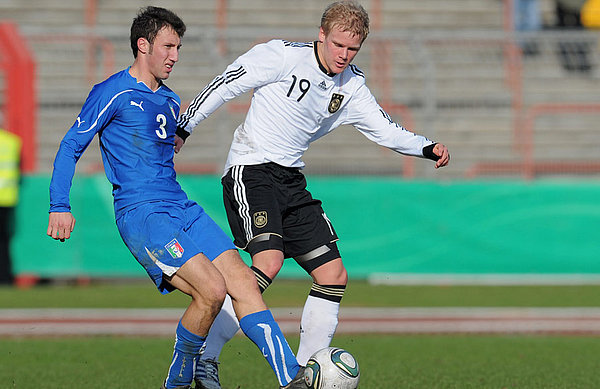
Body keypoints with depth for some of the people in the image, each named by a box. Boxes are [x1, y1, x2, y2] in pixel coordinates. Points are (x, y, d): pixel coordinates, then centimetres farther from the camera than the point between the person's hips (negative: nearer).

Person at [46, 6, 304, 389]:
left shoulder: (170, 100, 20)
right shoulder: (113, 93, -3)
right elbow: (71, 147, -3)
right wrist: (60, 206, -11)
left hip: (183, 209, 8)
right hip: (140, 214, -8)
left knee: (244, 281, -8)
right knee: (212, 289, -22)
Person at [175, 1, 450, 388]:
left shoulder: (351, 85, 7)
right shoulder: (283, 56, -12)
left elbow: (386, 130, 9)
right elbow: (224, 86, -8)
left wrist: (428, 149, -8)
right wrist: (182, 130, -9)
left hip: (291, 181, 8)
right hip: (251, 171, -8)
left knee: (334, 275, 2)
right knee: (268, 261, -27)